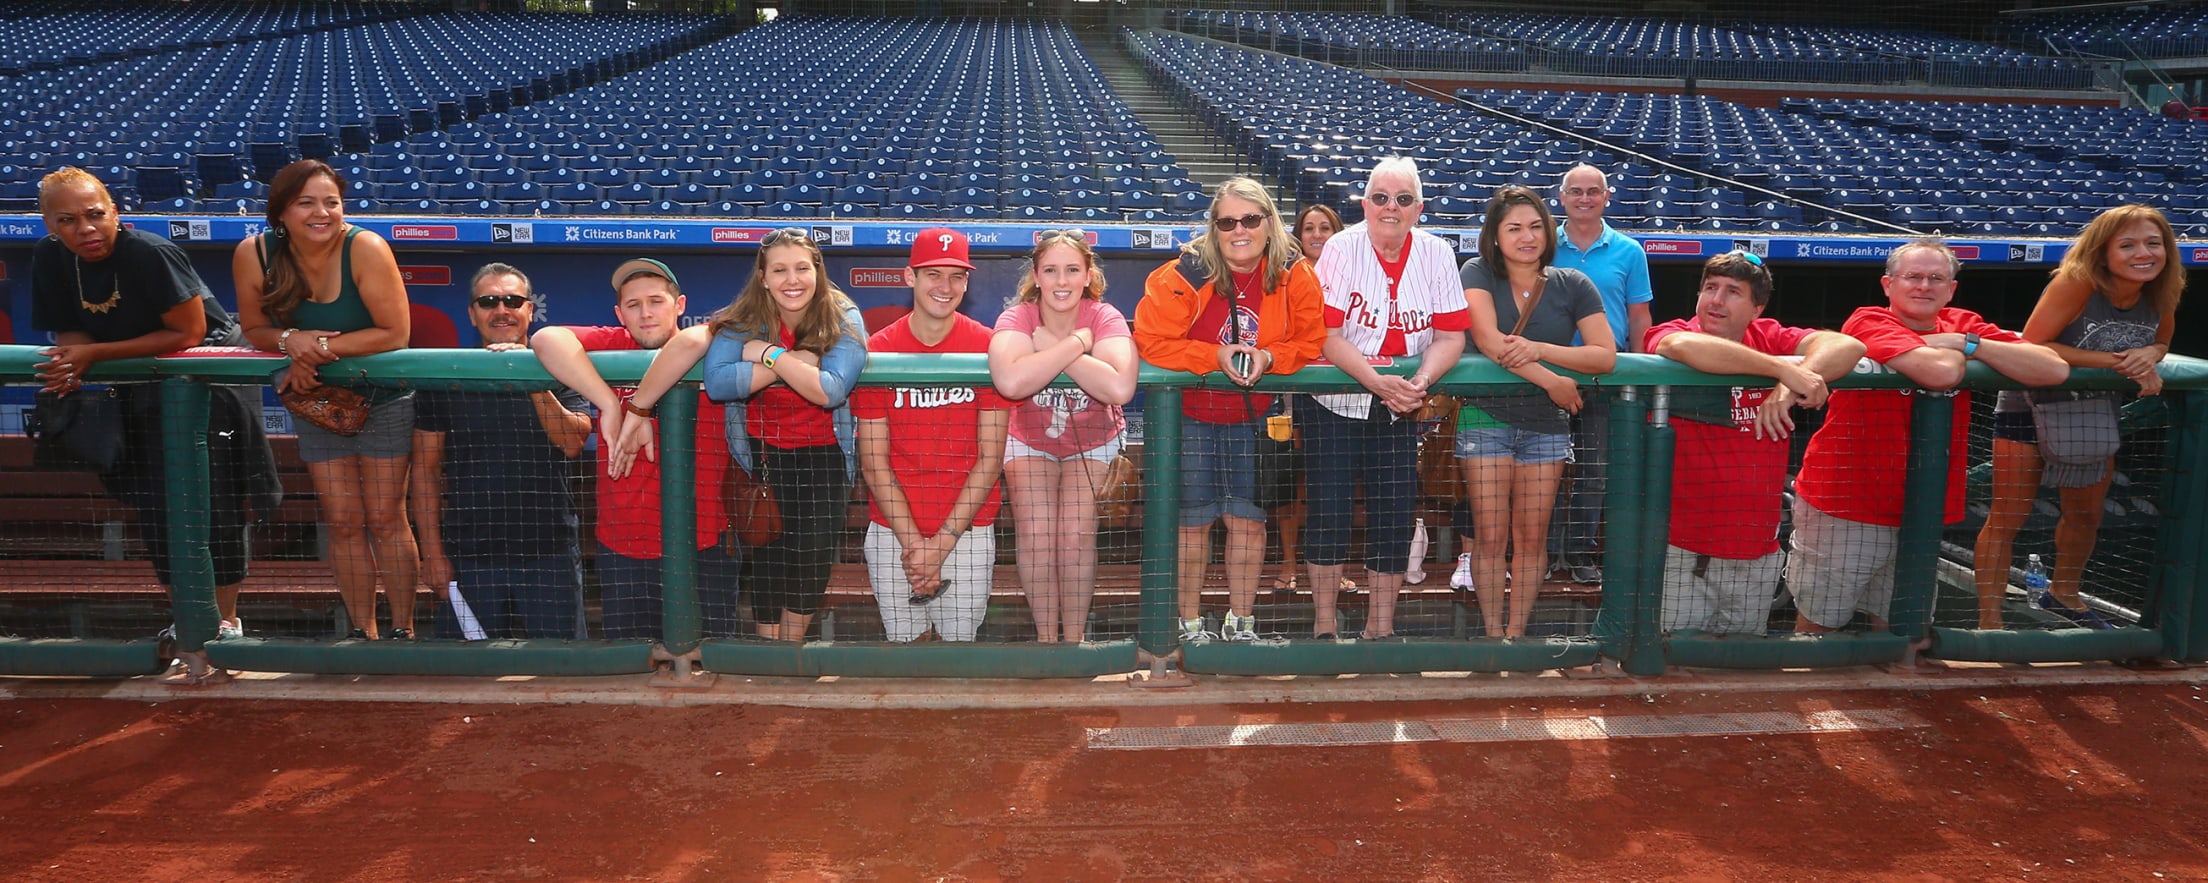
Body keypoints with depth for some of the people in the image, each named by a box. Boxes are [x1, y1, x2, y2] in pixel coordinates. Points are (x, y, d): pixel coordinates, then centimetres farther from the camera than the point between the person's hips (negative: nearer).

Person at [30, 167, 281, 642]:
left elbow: (188, 333, -24)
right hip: (142, 393, 7)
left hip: (208, 376, -7)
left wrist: (95, 354, -26)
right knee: (157, 512, 11)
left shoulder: (149, 253, -25)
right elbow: (71, 333, 1)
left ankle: (227, 620, 9)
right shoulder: (49, 258, -5)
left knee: (212, 506, -4)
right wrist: (69, 368, -23)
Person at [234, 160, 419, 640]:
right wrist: (290, 340, -23)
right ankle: (361, 631, 19)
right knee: (342, 521, 7)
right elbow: (254, 328, -1)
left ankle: (402, 630, 11)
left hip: (381, 397, -3)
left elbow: (394, 333, -24)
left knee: (385, 519, 0)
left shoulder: (365, 248, -24)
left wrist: (322, 349, -26)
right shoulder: (253, 254, -13)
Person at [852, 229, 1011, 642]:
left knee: (960, 639, 5)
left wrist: (941, 543, -10)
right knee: (903, 640, 9)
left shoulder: (987, 347, -5)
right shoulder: (877, 350, -3)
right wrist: (913, 543, -10)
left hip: (968, 528, -1)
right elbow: (873, 461, -2)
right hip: (892, 529, 1)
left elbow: (991, 458, -5)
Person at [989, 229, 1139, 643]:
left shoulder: (1105, 319, -20)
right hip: (1030, 441, 1)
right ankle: (1045, 635, 4)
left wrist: (1049, 345, -33)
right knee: (1036, 533, -14)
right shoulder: (1017, 317, -19)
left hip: (1093, 442, 0)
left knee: (1076, 535, -15)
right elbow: (1010, 382, -44)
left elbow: (1119, 389, -42)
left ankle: (1074, 635, 4)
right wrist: (1076, 344, -35)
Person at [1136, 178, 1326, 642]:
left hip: (1254, 417, 3)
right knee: (1192, 521, 4)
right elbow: (1150, 341, -18)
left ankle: (1241, 622, 23)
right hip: (1189, 415, -2)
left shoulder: (1295, 277, -10)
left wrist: (1268, 358, -24)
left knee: (1248, 520, 6)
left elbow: (1309, 342, -4)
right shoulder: (1185, 275, -19)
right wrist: (1215, 356, -26)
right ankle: (1190, 624, 19)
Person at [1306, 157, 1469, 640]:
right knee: (1330, 509, -4)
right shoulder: (1342, 249, -11)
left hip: (1400, 407, 3)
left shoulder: (1437, 255, -2)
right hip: (1337, 401, -3)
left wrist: (1420, 382, -23)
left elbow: (1451, 336, -5)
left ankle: (1381, 626, 16)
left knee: (1395, 515, 3)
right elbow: (1327, 336, -17)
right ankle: (1324, 624, 9)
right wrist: (1378, 382, -28)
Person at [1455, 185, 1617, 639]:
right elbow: (1488, 340, -17)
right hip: (1486, 418, -2)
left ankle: (1518, 631, 14)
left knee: (1532, 536, 4)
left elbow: (1606, 356, -8)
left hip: (1547, 423, 2)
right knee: (1490, 536, -3)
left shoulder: (1573, 285, 2)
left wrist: (1539, 350, -21)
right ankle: (1493, 635, 5)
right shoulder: (1479, 274, -2)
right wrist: (1550, 380, -19)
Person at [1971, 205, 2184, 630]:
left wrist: (2149, 354, -19)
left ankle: (2063, 593, 45)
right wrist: (2116, 361, -33)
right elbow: (2031, 346, -32)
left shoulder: (2162, 295, -10)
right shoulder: (2077, 282, -29)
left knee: (2087, 515, 21)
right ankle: (1989, 620, 1)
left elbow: (2160, 343, 7)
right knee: (2008, 518, -6)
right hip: (2028, 408, -6)